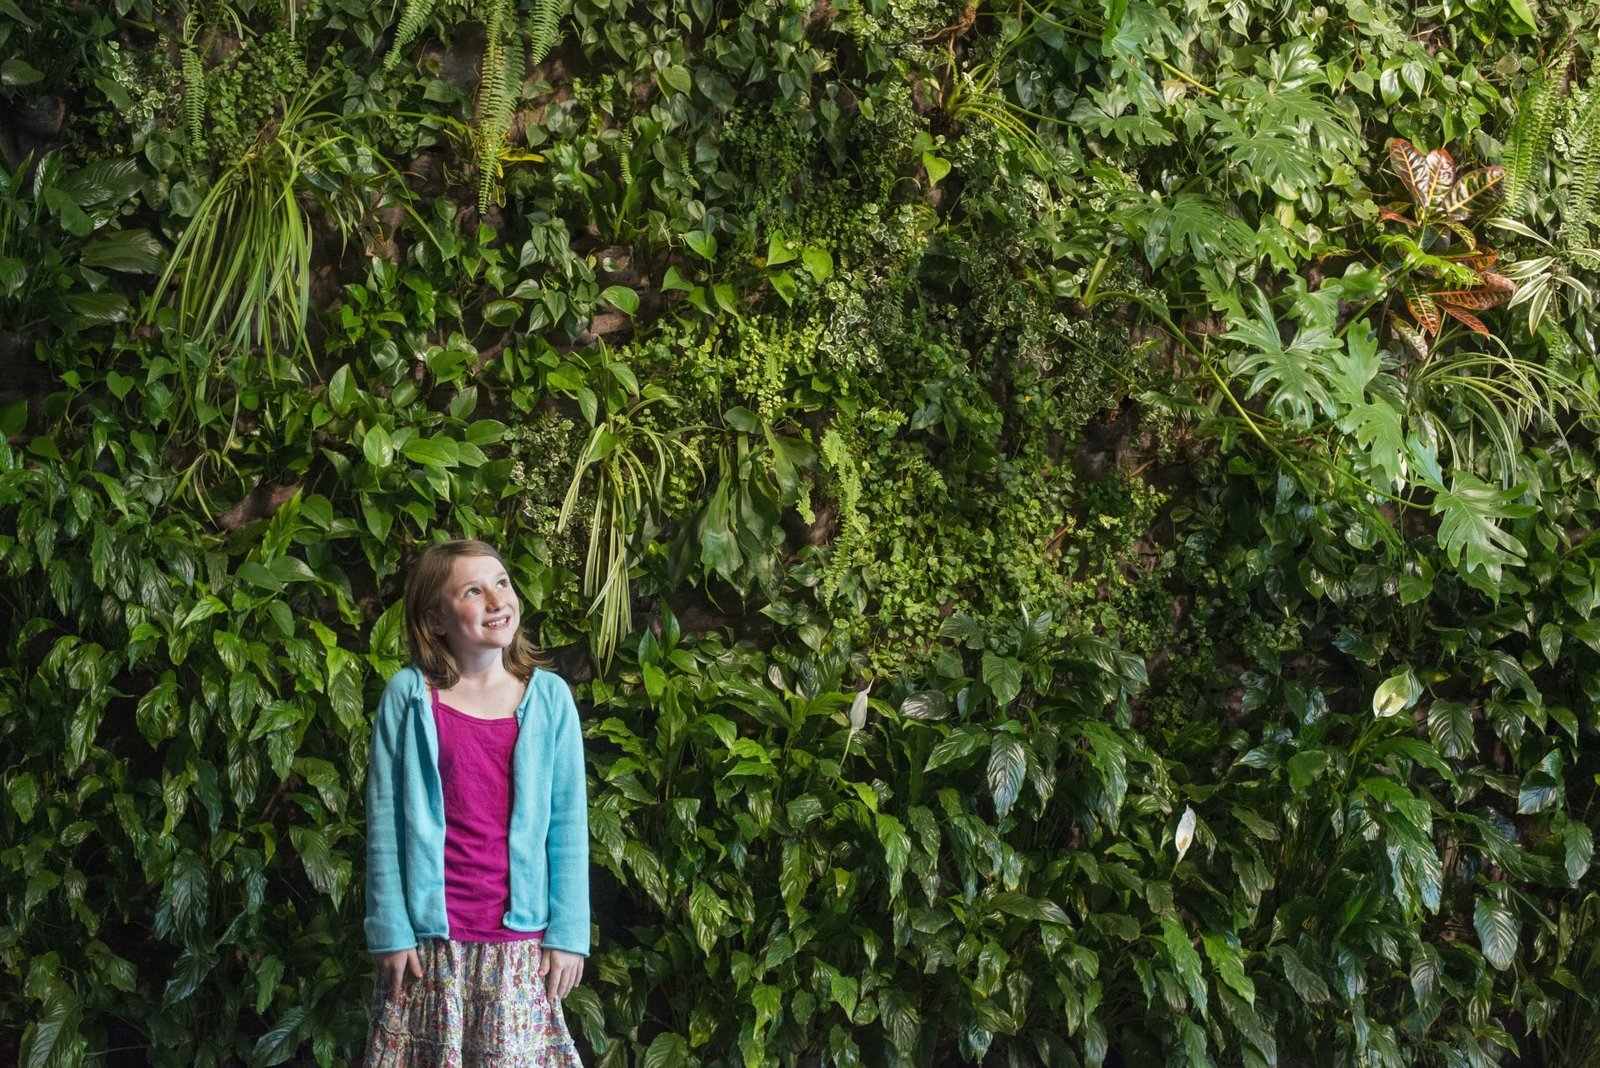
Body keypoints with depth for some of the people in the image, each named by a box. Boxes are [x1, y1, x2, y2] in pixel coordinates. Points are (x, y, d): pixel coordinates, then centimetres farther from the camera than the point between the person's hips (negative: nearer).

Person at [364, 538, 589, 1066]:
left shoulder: (549, 697, 0)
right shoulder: (408, 696, -4)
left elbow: (568, 823, 1)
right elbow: (384, 820, -2)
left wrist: (568, 933, -2)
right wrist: (390, 931, -5)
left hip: (521, 942, 1)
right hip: (428, 937, -1)